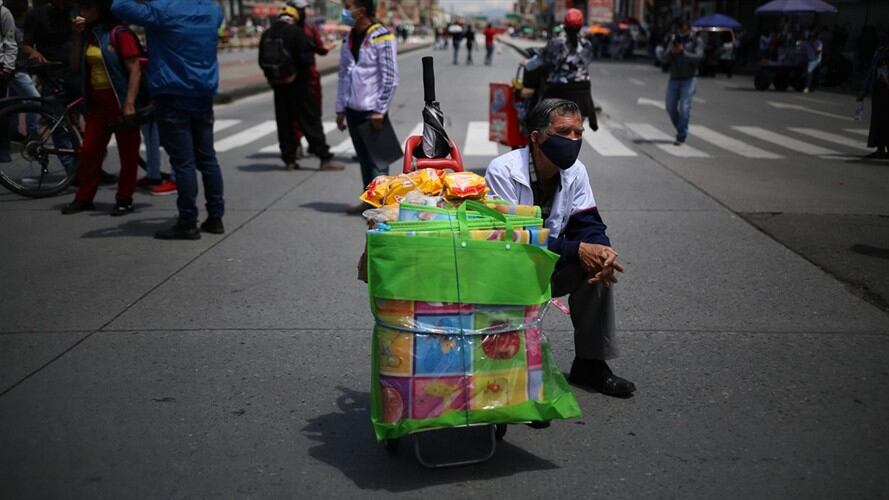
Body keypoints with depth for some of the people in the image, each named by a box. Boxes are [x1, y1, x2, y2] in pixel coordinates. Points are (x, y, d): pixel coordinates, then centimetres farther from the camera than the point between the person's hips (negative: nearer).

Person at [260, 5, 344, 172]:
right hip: (298, 83, -5)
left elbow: (262, 61, 6)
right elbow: (306, 58, -16)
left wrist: (272, 77, 14)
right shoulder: (296, 31, -12)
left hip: (278, 84, 5)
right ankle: (325, 158, 1)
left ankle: (289, 160, 14)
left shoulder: (266, 34, 5)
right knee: (310, 120, 0)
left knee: (284, 122, 12)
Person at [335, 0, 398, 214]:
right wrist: (340, 108, 14)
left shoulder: (381, 37, -11)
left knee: (376, 161, -5)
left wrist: (380, 110, -16)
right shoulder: (349, 38, 12)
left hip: (372, 111, -7)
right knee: (363, 160, 13)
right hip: (353, 110, 7)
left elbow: (390, 78, -13)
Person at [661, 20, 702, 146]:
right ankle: (681, 129, 25)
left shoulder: (696, 41, 1)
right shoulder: (674, 40, 12)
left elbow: (698, 57, -14)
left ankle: (681, 137, -9)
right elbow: (665, 58, 3)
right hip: (674, 79, 5)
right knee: (670, 107, 5)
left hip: (689, 79, -4)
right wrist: (671, 52, -18)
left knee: (684, 108, -12)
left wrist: (683, 52, -25)